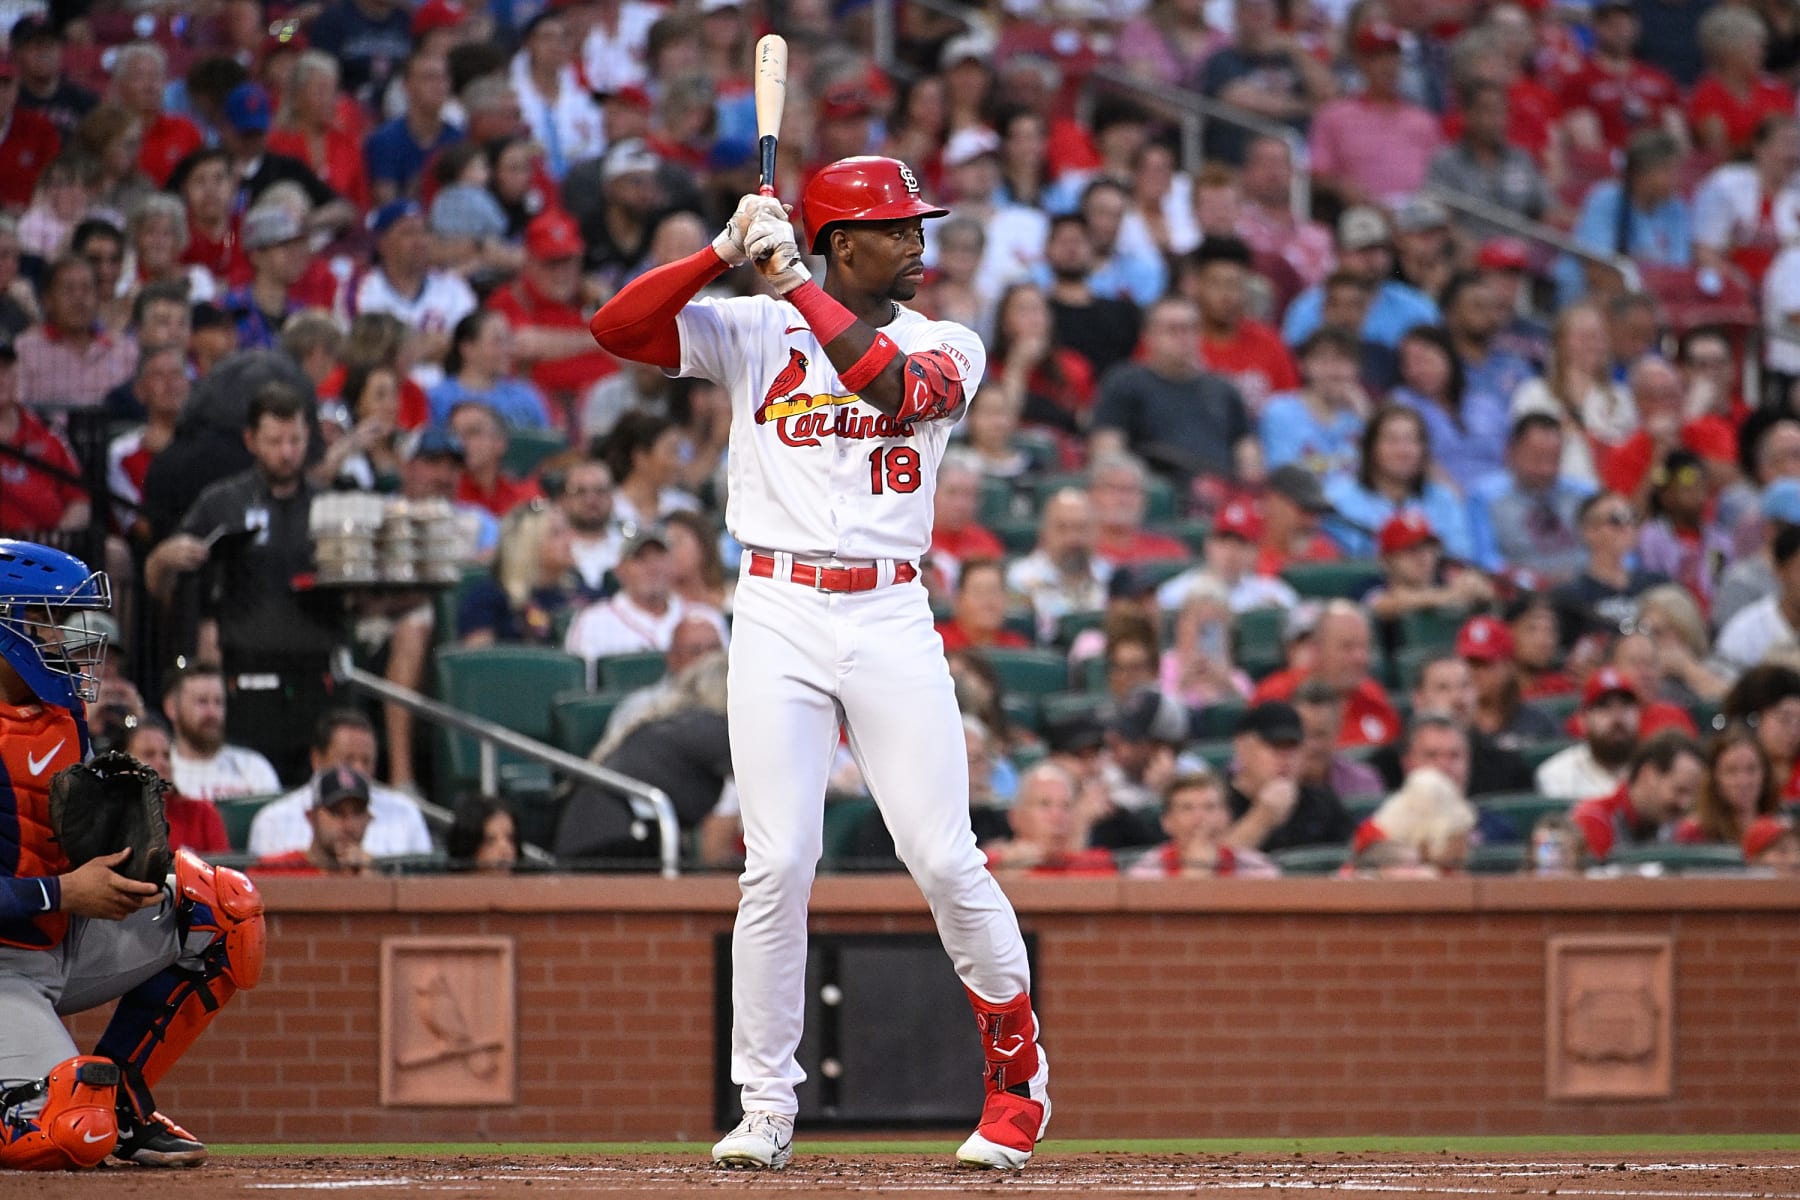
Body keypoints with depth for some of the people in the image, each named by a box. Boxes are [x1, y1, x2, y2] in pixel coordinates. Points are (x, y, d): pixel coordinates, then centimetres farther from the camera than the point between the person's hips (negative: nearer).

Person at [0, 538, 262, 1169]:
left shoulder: (60, 712, 7)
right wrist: (63, 893, -26)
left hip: (61, 948, 9)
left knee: (225, 909, -3)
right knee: (69, 1138, -26)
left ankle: (121, 1100, 3)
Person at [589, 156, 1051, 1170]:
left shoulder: (948, 347, 8)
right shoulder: (754, 329, 7)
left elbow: (892, 382, -15)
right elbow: (617, 328, -5)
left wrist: (791, 279, -13)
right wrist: (729, 252, -15)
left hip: (892, 620, 1)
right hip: (779, 617, 0)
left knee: (946, 859, -4)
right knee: (779, 866, -6)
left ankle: (1019, 1071, 13)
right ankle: (767, 1105, 2)